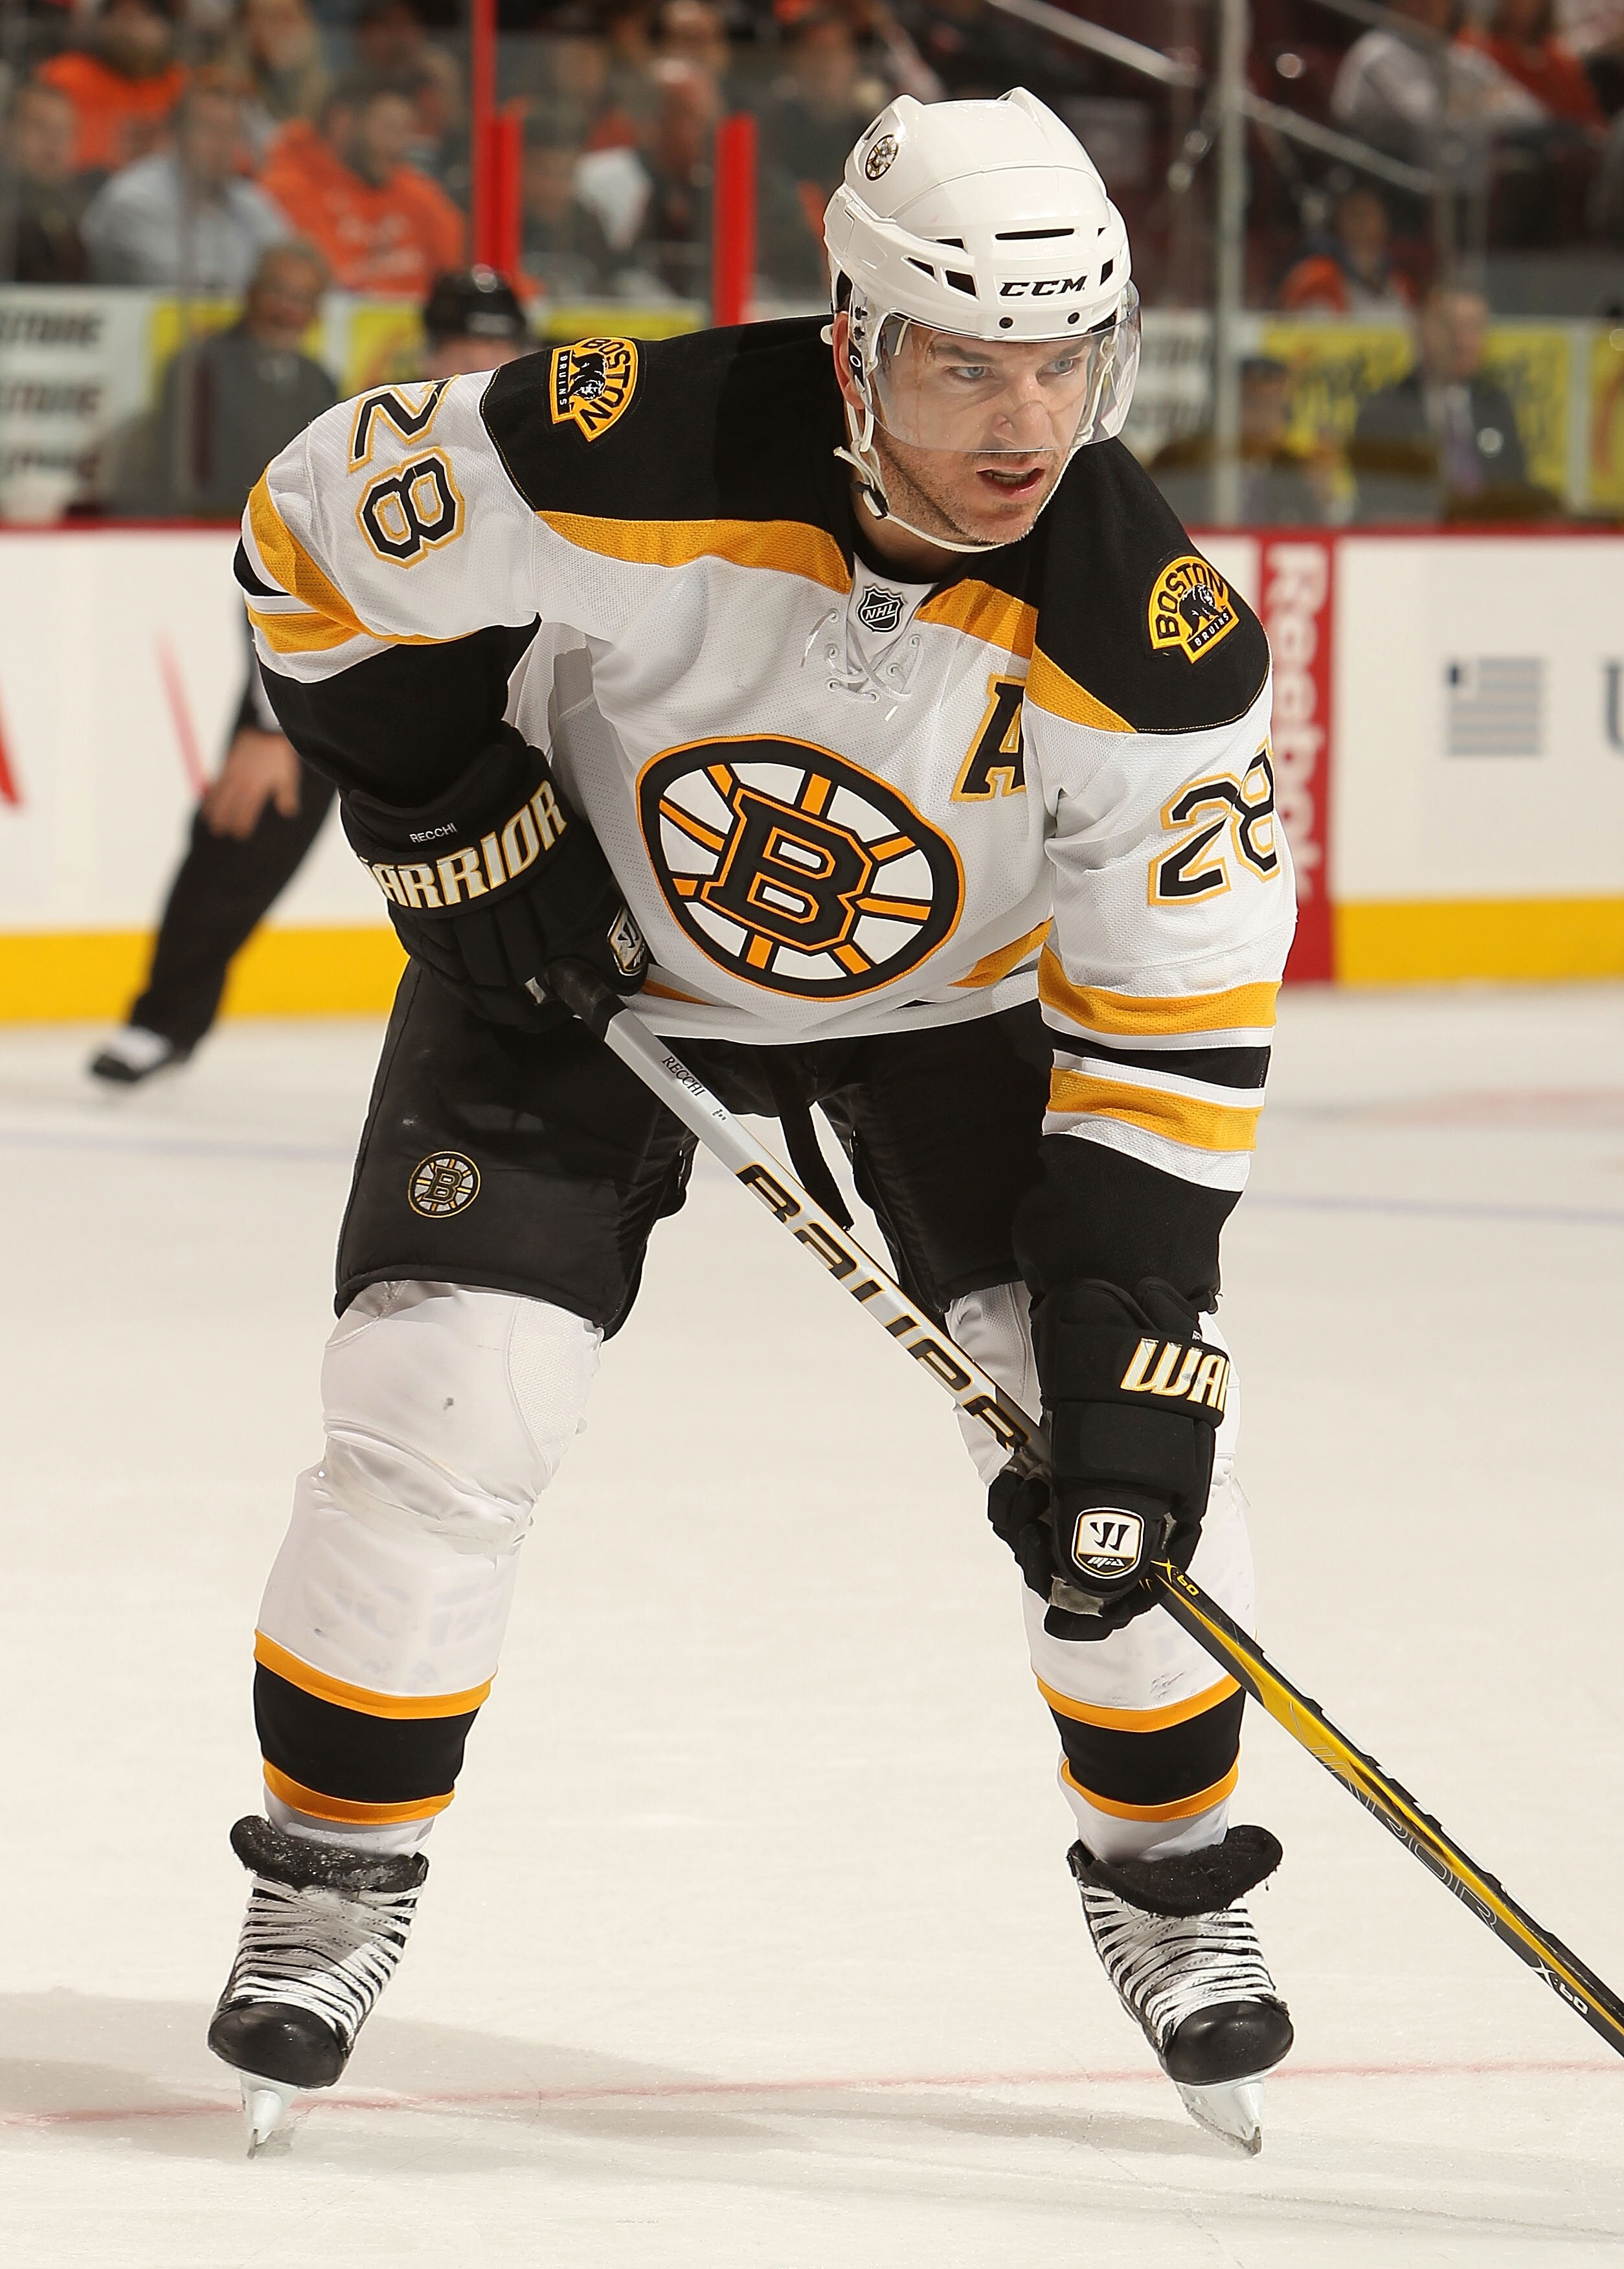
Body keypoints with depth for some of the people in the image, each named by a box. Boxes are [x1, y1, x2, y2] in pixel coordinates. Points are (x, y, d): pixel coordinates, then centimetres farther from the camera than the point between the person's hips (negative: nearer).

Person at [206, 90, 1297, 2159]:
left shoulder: (1153, 643, -29)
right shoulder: (628, 467, -34)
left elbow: (1168, 1033, -23)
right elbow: (318, 539, -16)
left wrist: (1130, 1364, -28)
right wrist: (453, 814, -15)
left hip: (960, 996, 1)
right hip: (586, 953, -1)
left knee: (1127, 1431, -11)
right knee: (443, 1405, -12)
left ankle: (1168, 1875, 12)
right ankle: (329, 1880, 8)